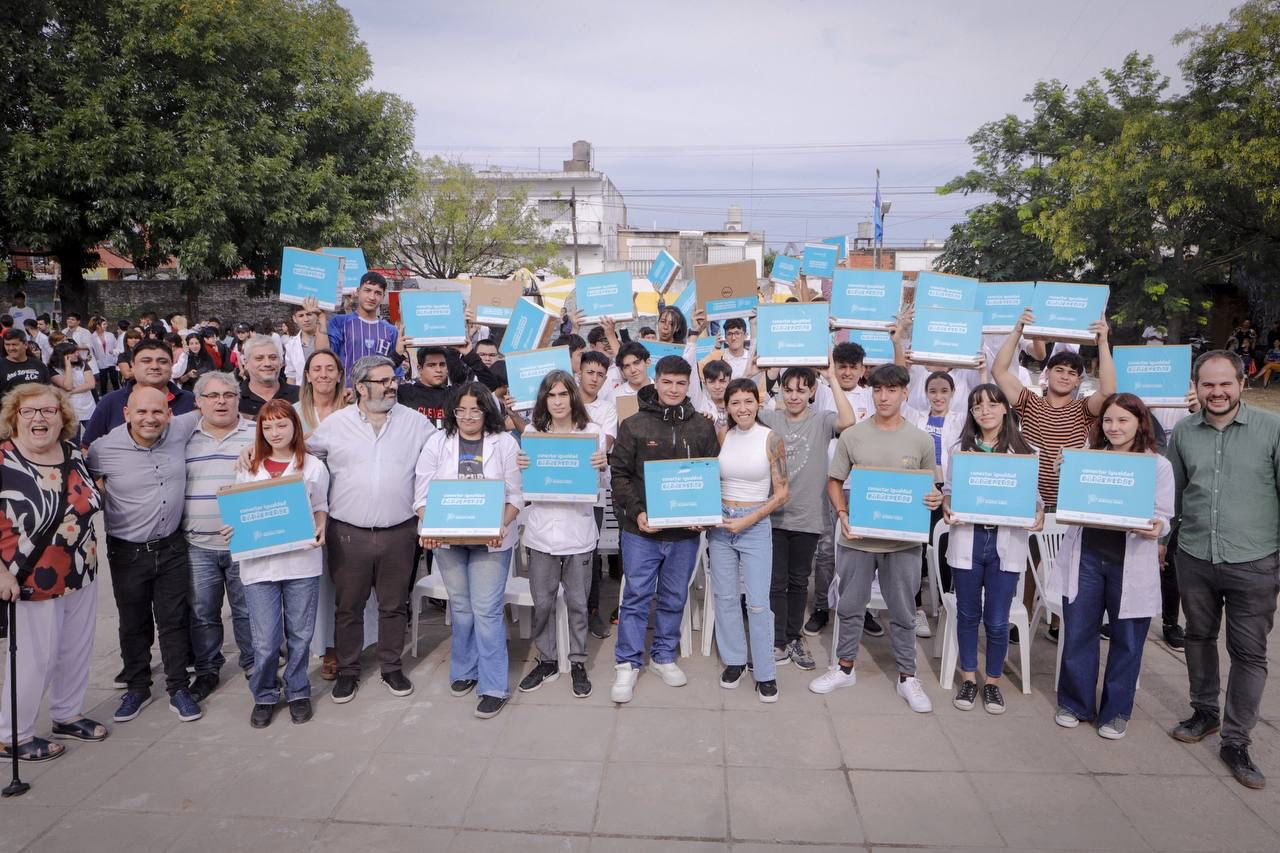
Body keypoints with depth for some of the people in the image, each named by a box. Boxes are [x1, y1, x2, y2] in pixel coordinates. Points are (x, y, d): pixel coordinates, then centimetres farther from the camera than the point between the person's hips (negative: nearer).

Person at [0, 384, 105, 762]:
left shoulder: (72, 452, 0)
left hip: (82, 575, 6)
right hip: (33, 582, -6)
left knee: (77, 650, 18)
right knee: (36, 659, 5)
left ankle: (67, 715, 39)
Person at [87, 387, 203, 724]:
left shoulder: (180, 430, -9)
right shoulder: (104, 449, -14)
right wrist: (98, 488, -7)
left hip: (171, 547, 1)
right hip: (128, 552, -1)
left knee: (175, 621, 10)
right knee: (133, 624, 15)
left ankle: (179, 689, 23)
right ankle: (137, 689, 33)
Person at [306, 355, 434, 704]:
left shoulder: (415, 422, 1)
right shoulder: (335, 423, -1)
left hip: (398, 532, 1)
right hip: (348, 533, 0)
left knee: (393, 605, 13)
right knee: (348, 607, 12)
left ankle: (392, 667, 29)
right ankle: (347, 670, 28)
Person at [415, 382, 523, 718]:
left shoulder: (504, 442, -2)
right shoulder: (437, 443, 3)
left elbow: (515, 495, -2)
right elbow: (422, 493, 1)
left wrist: (502, 526, -19)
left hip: (491, 539, -2)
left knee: (487, 611, -4)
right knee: (460, 607, 15)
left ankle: (493, 687, 6)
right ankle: (464, 670, 33)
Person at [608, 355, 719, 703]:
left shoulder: (703, 428, 4)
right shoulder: (633, 425, -2)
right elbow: (619, 473, -3)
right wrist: (636, 512, -14)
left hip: (686, 531, 3)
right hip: (641, 530, -2)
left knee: (674, 598, 14)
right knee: (636, 597, 4)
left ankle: (664, 657, 30)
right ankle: (627, 664, 16)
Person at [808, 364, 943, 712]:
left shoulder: (921, 440, 0)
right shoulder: (852, 436, -1)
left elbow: (930, 487, 10)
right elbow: (834, 481, 5)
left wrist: (935, 500, -13)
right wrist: (842, 514, -10)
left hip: (903, 540, 0)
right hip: (857, 538, 0)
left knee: (903, 612, 11)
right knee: (850, 607, 13)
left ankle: (907, 677, 26)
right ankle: (845, 667, 30)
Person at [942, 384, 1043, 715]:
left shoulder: (1024, 452, 3)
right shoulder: (959, 449, 4)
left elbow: (1034, 495, 6)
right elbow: (948, 489, 7)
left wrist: (1038, 513, -15)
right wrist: (946, 508, -14)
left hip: (1007, 543, -1)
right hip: (967, 540, 1)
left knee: (997, 621, 5)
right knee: (968, 614, 12)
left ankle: (993, 681, 25)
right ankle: (968, 678, 28)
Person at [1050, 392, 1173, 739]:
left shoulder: (1159, 465, 0)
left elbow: (1164, 516, -2)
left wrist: (1155, 530, -24)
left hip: (1130, 563, -1)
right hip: (1085, 557, 2)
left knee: (1127, 640, 10)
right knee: (1077, 633, 9)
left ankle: (1116, 711, 27)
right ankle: (1075, 703, 27)